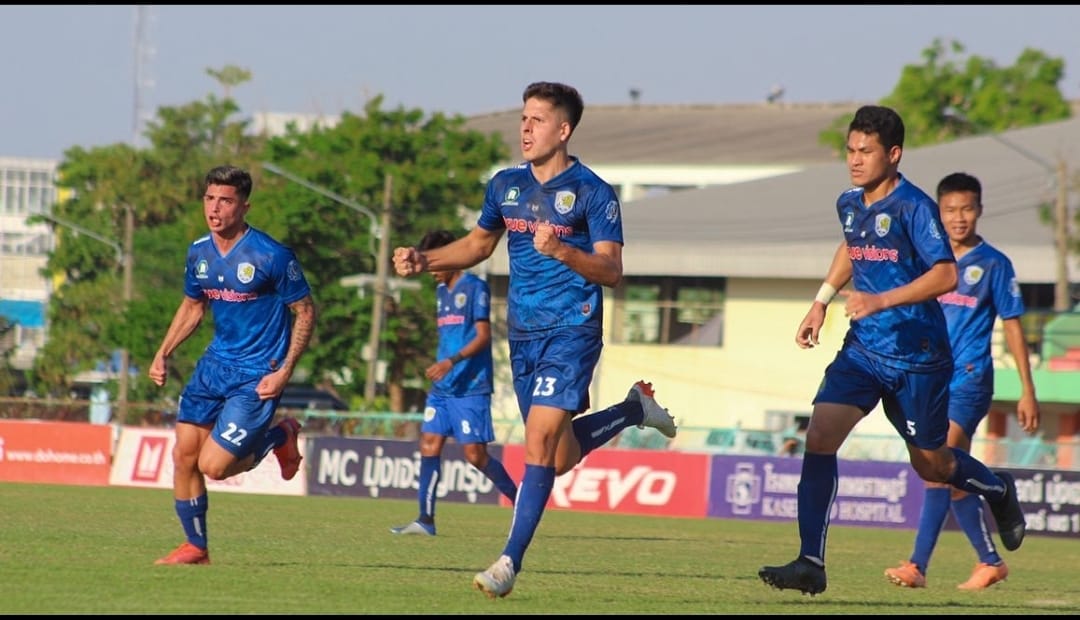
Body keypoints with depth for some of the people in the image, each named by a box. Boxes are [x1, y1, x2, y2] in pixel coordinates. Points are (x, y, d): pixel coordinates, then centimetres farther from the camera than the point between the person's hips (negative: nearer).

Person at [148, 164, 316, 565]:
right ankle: (195, 547, 16)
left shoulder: (272, 256, -17)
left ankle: (279, 437, 16)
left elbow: (305, 312, -9)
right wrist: (163, 353, 5)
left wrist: (285, 371, -16)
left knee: (213, 466, -12)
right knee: (183, 455, -1)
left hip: (257, 376, -6)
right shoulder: (199, 253, 2)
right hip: (215, 363, 6)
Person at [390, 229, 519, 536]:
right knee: (429, 444, -2)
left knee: (475, 453, -8)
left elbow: (483, 335, -13)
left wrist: (452, 361, -23)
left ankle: (519, 499, 11)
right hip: (442, 387, 8)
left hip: (471, 387, -8)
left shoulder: (474, 288, -7)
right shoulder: (441, 291, 17)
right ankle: (426, 520, -3)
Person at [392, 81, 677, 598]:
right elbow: (479, 243, 24)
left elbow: (611, 270, -12)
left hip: (572, 331, -7)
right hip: (523, 336, 7)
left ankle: (510, 562, -14)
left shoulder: (592, 192, -9)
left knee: (539, 443, -17)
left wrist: (562, 251, -30)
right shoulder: (506, 186, 8)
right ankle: (635, 409, 36)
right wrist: (424, 261, 8)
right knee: (560, 458, 10)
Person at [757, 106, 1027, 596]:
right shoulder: (849, 204, 6)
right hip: (862, 350, 5)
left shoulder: (914, 207, -16)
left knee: (931, 464, 11)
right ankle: (811, 564, -17)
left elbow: (945, 275, -24)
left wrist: (881, 301, -32)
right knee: (819, 436, -16)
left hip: (917, 356, -5)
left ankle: (999, 492, 45)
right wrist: (821, 302, 20)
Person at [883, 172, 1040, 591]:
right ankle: (990, 561, 22)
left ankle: (917, 567, -24)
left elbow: (1012, 325, 1)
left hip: (969, 380, -6)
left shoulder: (993, 264, -1)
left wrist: (1027, 391, -1)